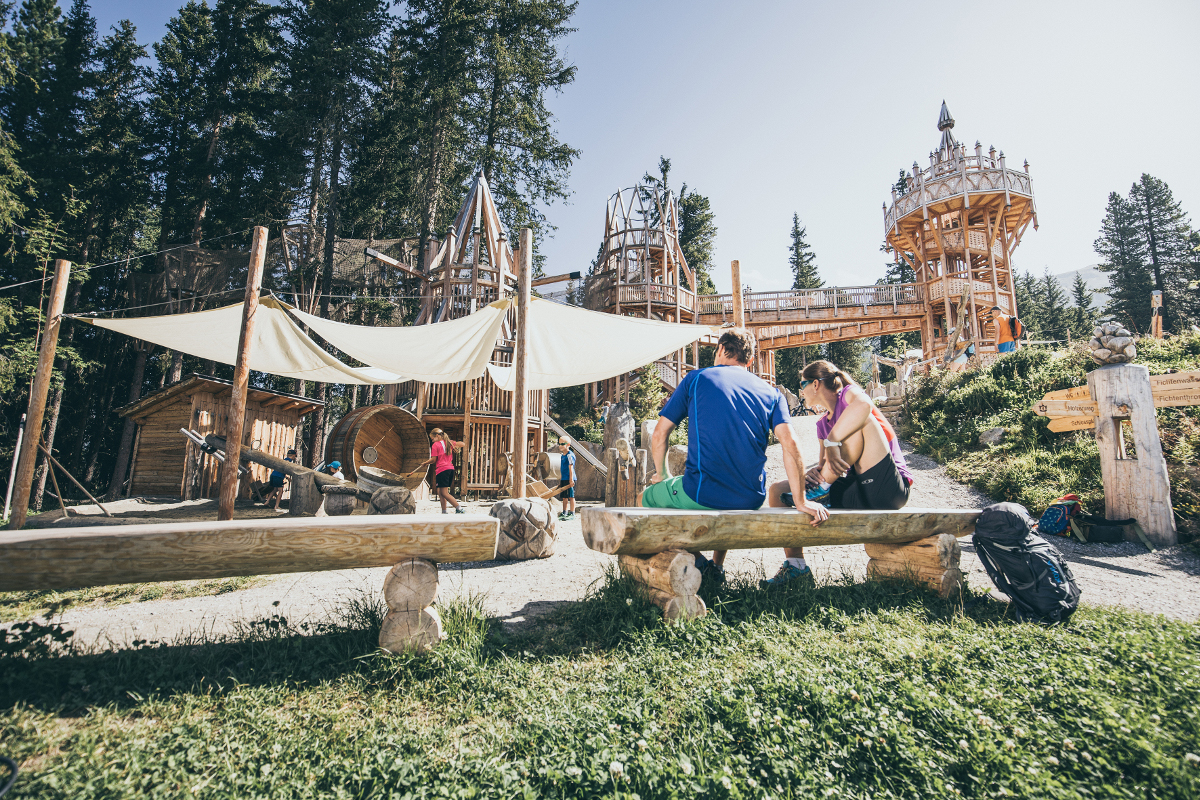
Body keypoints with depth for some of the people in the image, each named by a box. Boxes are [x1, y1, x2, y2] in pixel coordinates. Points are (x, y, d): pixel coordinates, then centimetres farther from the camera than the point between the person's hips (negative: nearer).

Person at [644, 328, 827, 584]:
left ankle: (695, 559, 7)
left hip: (701, 495, -4)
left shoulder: (696, 379, 6)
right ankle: (717, 567, 33)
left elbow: (660, 434, 5)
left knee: (647, 497, 23)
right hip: (751, 501, 5)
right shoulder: (770, 392, 10)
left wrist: (661, 474, 21)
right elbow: (790, 445, -4)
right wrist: (801, 501, -1)